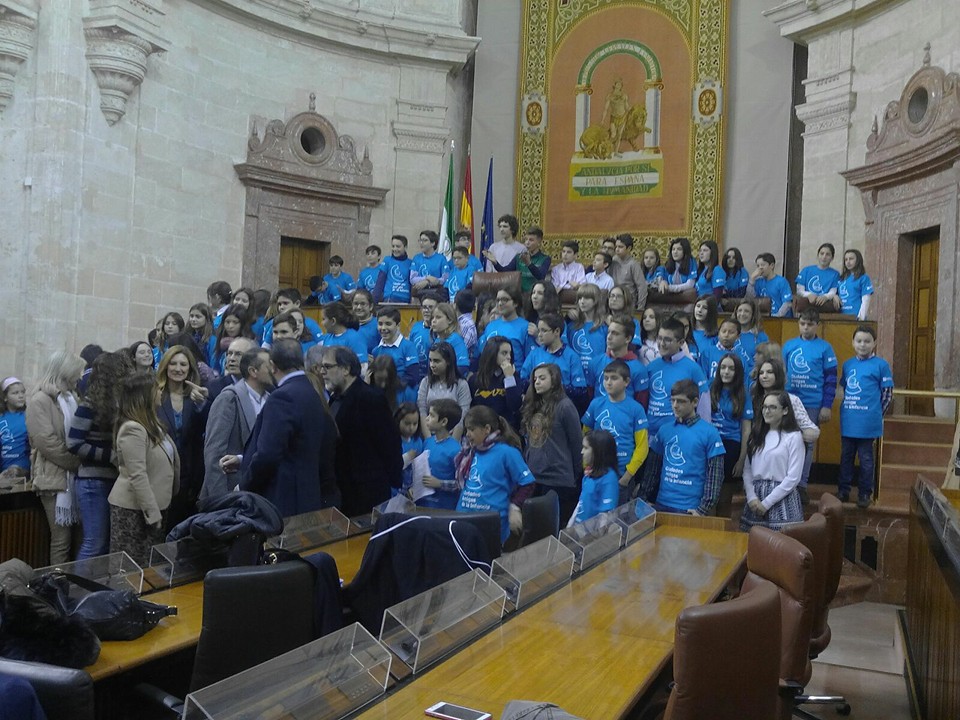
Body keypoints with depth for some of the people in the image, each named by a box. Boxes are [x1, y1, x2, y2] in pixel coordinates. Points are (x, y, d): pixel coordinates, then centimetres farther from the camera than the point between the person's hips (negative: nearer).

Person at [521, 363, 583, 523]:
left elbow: (575, 443, -6)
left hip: (558, 479, -7)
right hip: (532, 477, 7)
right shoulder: (533, 406, 11)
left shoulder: (565, 406, -9)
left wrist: (575, 476, -2)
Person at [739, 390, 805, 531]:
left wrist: (767, 503, -11)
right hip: (756, 497, 5)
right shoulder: (757, 435, 10)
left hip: (782, 499, -4)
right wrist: (751, 497, -8)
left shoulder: (793, 437, -6)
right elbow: (747, 470, 6)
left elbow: (793, 477, -11)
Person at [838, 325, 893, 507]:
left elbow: (887, 394, -2)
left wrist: (875, 413, -1)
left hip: (867, 422, -5)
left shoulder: (881, 365, -5)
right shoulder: (848, 364, 10)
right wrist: (850, 408, 11)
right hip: (848, 421, 5)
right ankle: (843, 490, 24)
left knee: (865, 458, 4)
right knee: (846, 456, 13)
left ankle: (865, 493, 16)